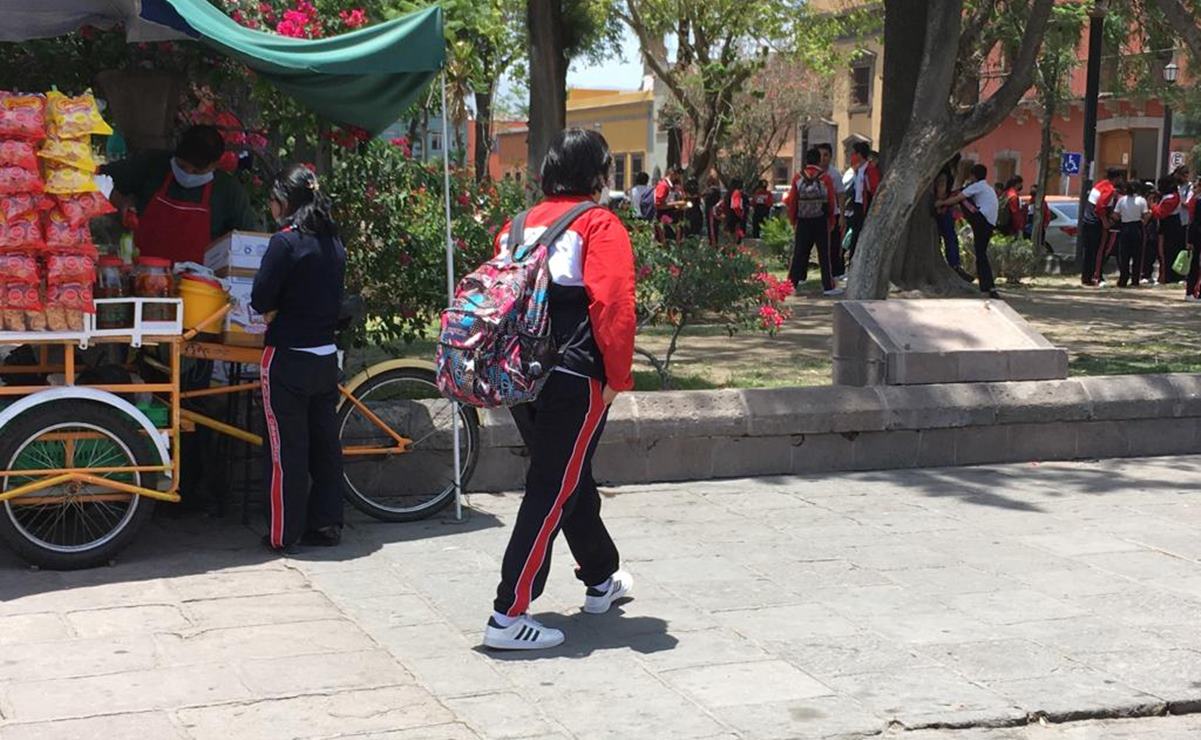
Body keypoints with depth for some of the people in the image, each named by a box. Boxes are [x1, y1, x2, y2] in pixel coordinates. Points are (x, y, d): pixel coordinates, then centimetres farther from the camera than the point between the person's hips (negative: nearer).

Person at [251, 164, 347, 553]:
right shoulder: (334, 243, 8)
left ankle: (284, 533, 6)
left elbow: (261, 298, -14)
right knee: (324, 442, 12)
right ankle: (326, 524, 18)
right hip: (326, 356, 7)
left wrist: (272, 312, 6)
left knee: (287, 447, 0)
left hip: (288, 359, -7)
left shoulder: (286, 241, -14)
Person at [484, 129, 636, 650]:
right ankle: (508, 616, -4)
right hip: (575, 382, -8)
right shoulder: (600, 226, -8)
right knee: (553, 492, -3)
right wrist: (618, 377, -11)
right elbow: (614, 307, -19)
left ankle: (601, 579, 40)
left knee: (571, 478, 23)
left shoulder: (521, 225, 12)